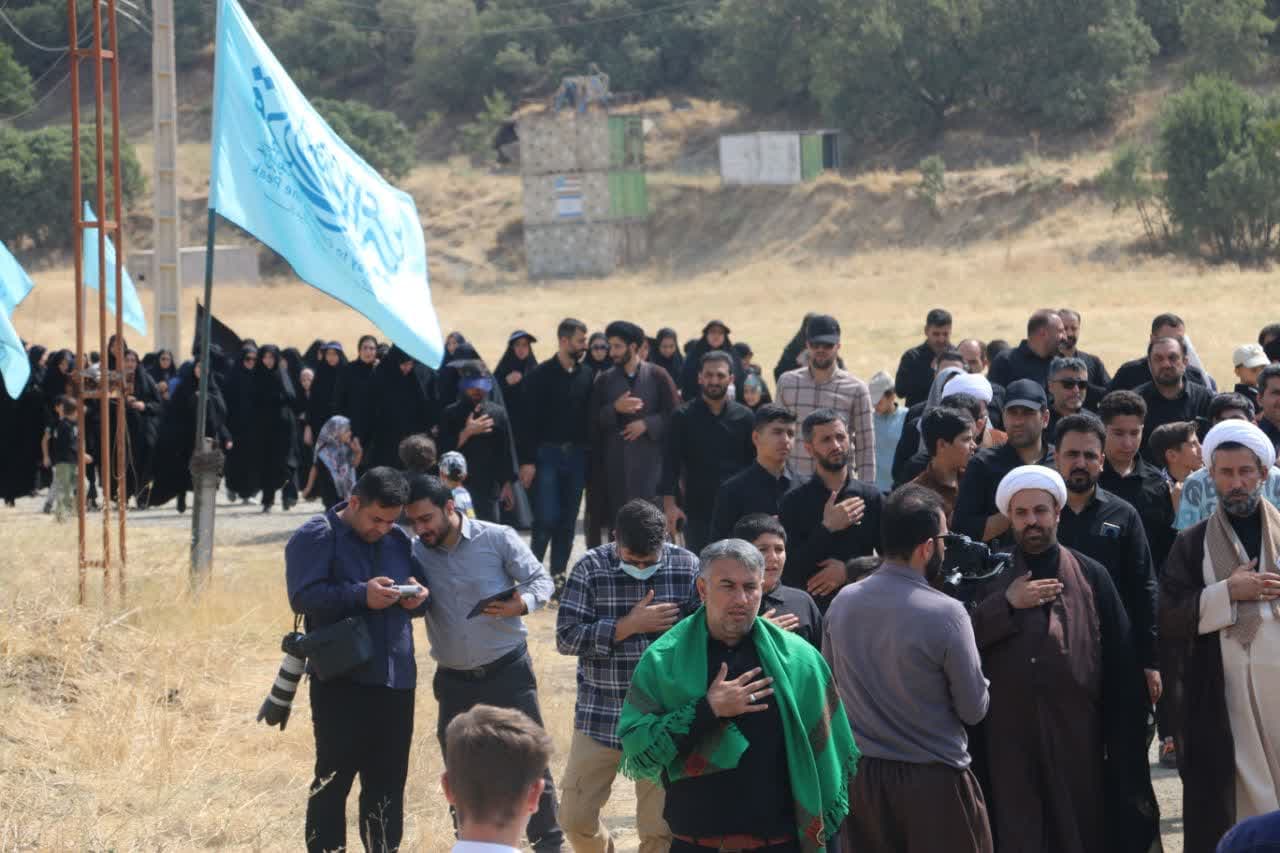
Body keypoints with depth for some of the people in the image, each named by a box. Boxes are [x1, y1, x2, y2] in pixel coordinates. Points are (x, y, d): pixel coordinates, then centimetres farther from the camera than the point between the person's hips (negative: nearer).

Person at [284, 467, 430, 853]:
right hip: (342, 680, -6)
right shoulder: (316, 537, -5)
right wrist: (361, 595, -25)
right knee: (333, 778, -4)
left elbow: (421, 591, 23)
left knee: (388, 779, 10)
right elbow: (304, 596, -16)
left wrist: (419, 596, -1)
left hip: (396, 679, 6)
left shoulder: (398, 540, 15)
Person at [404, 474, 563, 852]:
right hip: (453, 680, 3)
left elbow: (542, 580, -5)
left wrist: (522, 604, -27)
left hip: (507, 672, -3)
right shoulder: (415, 552, -2)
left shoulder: (498, 539, -10)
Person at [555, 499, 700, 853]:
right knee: (575, 816, 8)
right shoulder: (590, 568, -6)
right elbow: (566, 637, -11)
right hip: (600, 716, 1)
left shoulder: (687, 568, -5)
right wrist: (630, 625, -17)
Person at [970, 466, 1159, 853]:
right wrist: (1006, 604, -11)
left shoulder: (1091, 576, 7)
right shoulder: (991, 575, 10)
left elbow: (1120, 663, 6)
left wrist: (1124, 744, 1)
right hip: (1009, 735, 0)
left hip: (1078, 734, 0)